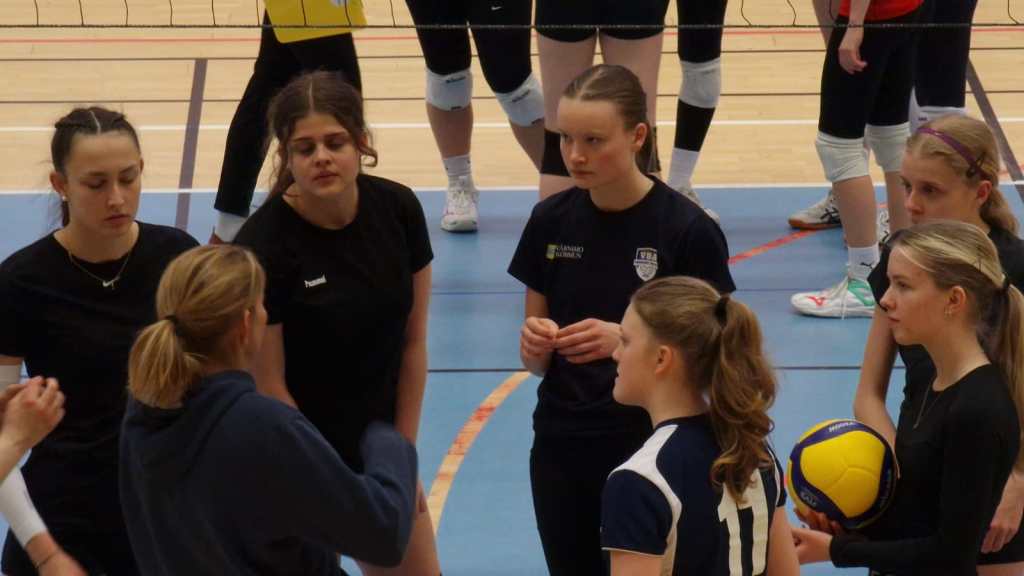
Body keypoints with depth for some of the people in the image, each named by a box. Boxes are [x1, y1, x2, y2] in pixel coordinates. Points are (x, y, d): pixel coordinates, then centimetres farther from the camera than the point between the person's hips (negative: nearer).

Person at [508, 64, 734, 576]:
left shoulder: (688, 230, -11)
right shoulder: (550, 221, 1)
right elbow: (538, 363, 7)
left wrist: (625, 340, -24)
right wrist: (535, 345, -17)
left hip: (651, 453, -4)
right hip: (561, 453, 4)